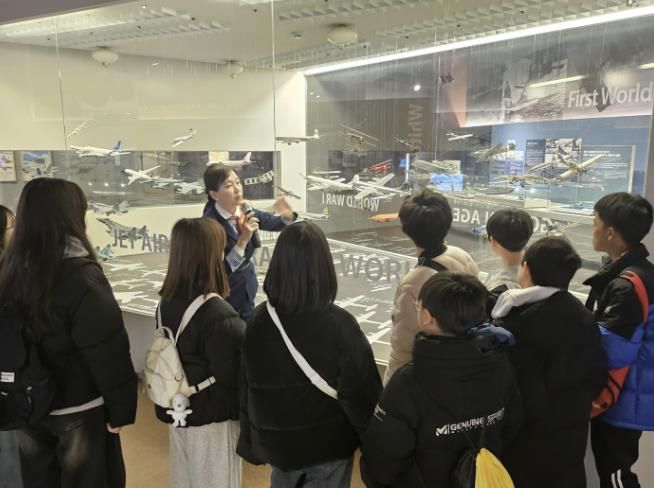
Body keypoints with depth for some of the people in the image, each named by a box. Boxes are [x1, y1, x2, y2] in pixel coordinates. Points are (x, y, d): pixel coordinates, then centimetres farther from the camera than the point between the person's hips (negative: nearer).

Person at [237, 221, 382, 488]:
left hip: (277, 442, 4)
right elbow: (362, 393, -19)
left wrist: (251, 442, 12)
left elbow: (247, 389, -3)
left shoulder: (258, 321, -14)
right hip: (328, 443, -3)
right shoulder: (339, 324, -26)